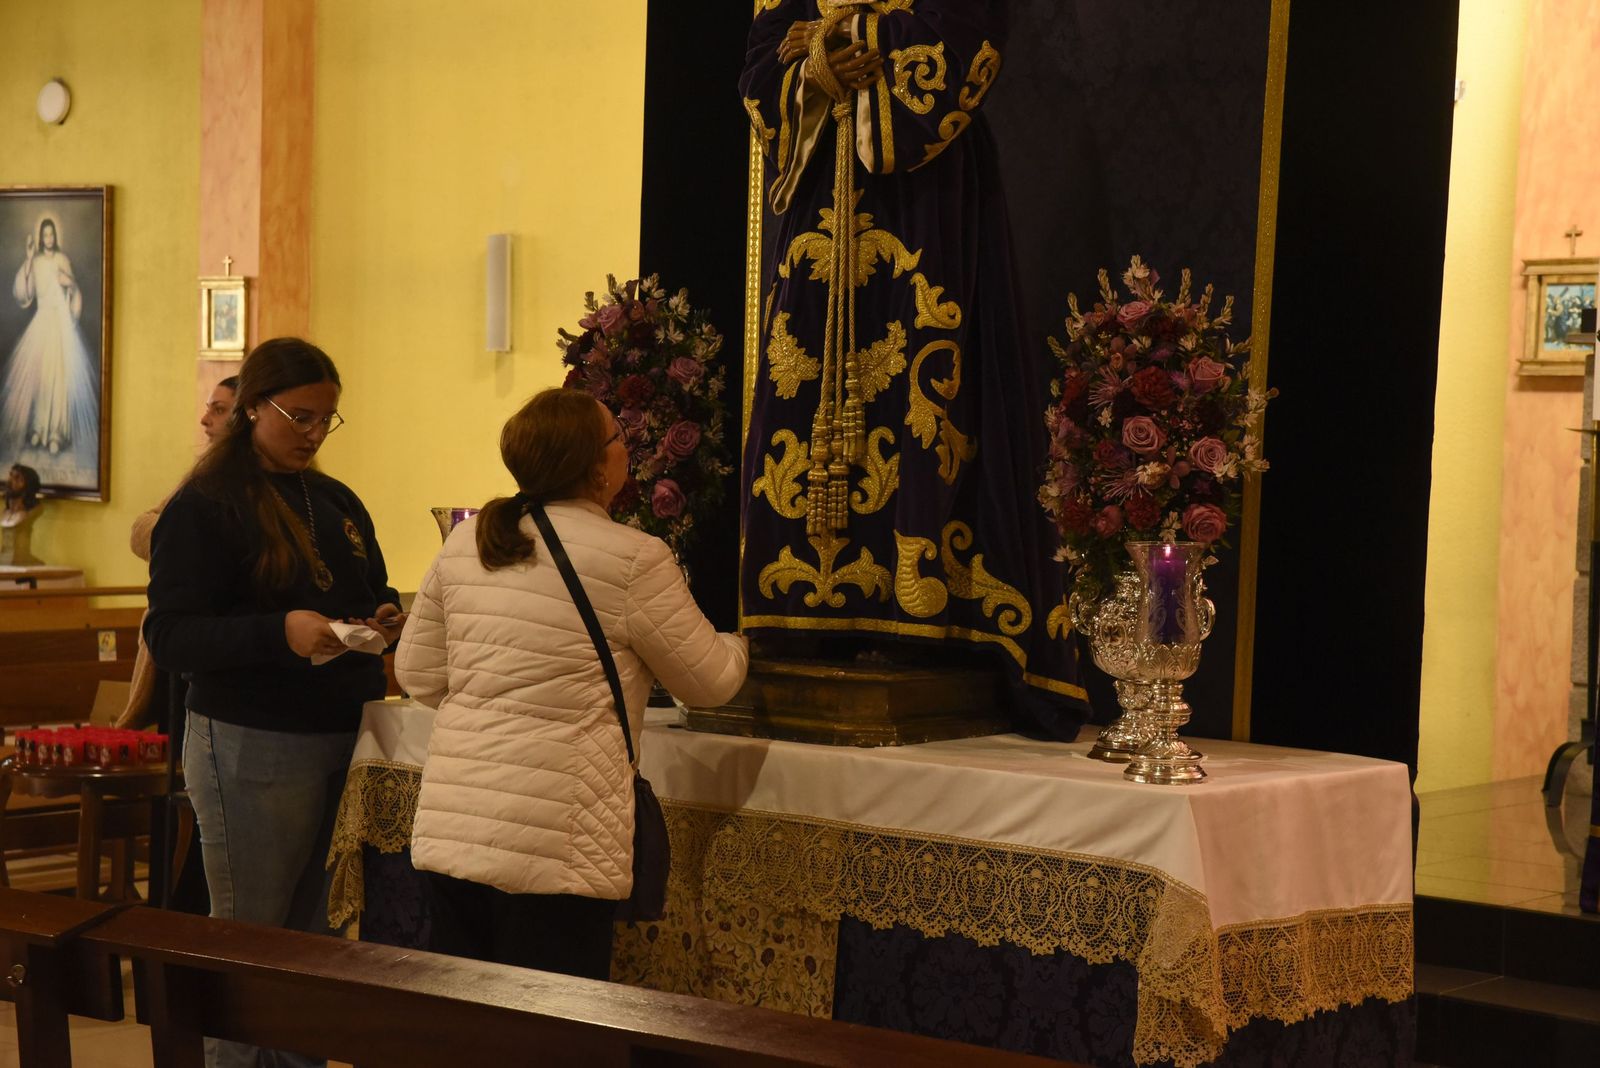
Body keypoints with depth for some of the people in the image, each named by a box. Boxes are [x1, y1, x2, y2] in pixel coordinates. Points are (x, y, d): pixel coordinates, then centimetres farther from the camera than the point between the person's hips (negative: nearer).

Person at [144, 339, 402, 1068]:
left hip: (343, 739, 6)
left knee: (313, 937, 10)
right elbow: (168, 638, -14)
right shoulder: (202, 508, -8)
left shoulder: (338, 503, 13)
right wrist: (279, 632, -28)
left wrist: (385, 619, -1)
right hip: (254, 749, -6)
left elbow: (372, 594, 24)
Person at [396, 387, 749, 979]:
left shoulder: (463, 543, 8)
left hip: (447, 828, 6)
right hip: (550, 840, -6)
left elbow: (416, 674, 13)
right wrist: (736, 645, 25)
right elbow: (710, 682, 3)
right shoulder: (635, 559, -8)